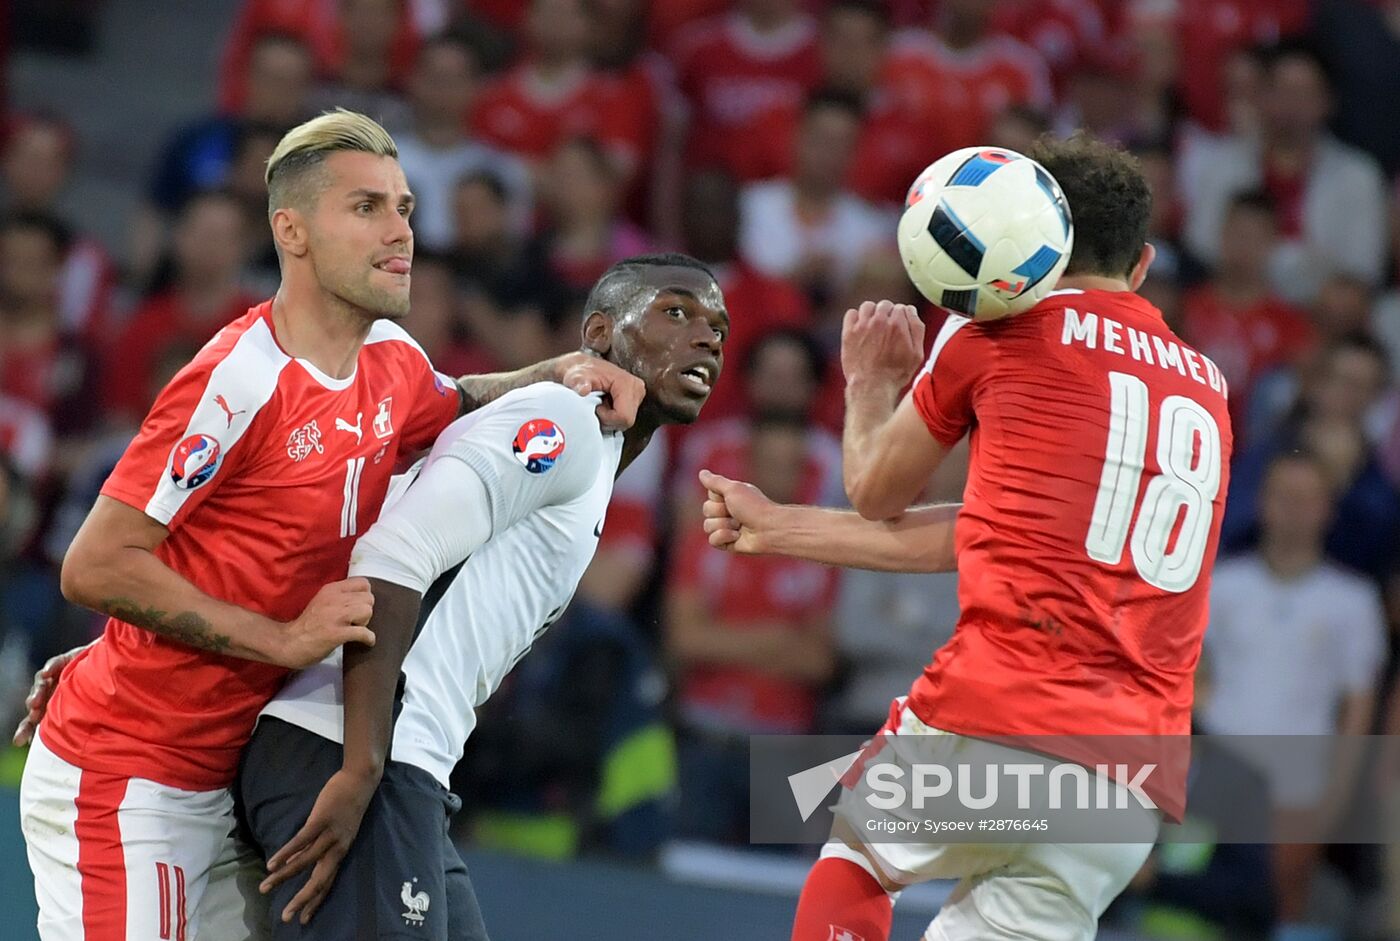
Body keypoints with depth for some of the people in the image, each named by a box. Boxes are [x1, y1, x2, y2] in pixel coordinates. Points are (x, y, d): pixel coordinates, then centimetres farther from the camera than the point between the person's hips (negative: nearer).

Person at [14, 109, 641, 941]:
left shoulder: (393, 363, 3)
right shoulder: (240, 379, -20)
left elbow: (455, 407, 30)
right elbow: (96, 567, -21)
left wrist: (561, 374, 9)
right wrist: (283, 639, -21)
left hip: (224, 774, 8)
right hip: (123, 780, -8)